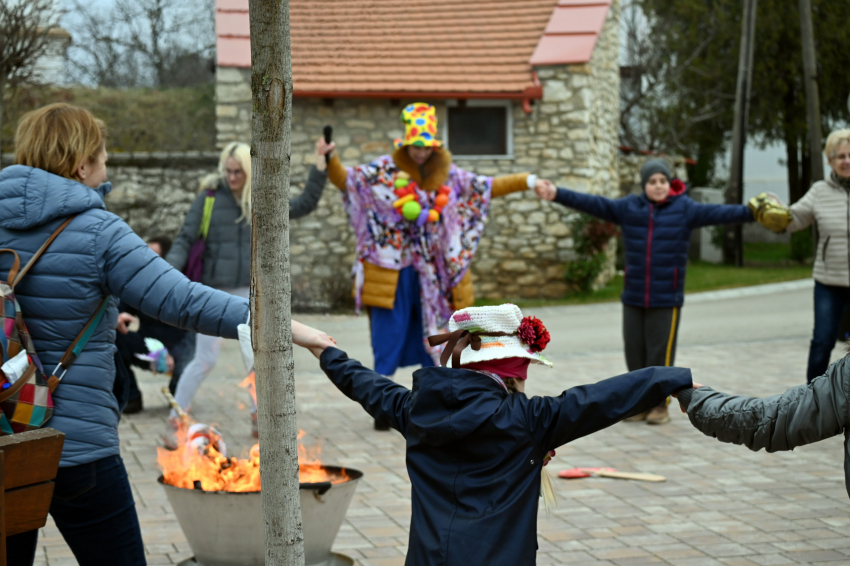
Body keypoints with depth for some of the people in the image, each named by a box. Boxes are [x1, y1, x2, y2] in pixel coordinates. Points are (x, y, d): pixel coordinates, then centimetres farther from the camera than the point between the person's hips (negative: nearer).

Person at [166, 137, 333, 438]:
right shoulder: (209, 197, -5)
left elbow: (304, 205, 13)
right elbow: (185, 239, -5)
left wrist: (319, 166, 6)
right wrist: (171, 268, -21)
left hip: (250, 291, 4)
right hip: (214, 290, -4)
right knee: (204, 360, -2)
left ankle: (259, 418, 25)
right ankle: (175, 423, 9)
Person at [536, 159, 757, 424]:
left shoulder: (684, 209, -3)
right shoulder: (629, 208, 4)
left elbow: (717, 213, -14)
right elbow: (592, 203, -1)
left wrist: (752, 212, -27)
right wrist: (557, 194, -10)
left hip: (667, 300, -3)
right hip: (633, 298, 3)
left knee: (661, 354, 0)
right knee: (635, 354, 8)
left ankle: (660, 405, 14)